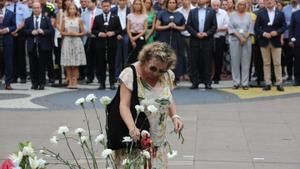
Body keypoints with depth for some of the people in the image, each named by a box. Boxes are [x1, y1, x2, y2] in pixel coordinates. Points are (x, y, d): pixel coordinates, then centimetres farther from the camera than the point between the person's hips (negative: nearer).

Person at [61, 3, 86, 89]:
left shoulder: (79, 20, 5)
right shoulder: (65, 20, 8)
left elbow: (83, 32, 6)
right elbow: (62, 32, 9)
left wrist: (76, 34, -11)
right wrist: (67, 33, -9)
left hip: (76, 42, -1)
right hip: (67, 42, 1)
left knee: (76, 64, -2)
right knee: (68, 64, -1)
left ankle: (75, 81, 1)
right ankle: (69, 81, 3)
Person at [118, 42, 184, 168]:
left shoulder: (168, 75, 0)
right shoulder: (130, 74, -16)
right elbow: (124, 105, -23)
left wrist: (174, 116, -5)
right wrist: (132, 128, -39)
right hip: (134, 137, -4)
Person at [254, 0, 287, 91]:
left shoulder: (280, 14, 6)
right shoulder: (260, 13, 5)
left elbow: (284, 26, 3)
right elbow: (256, 27, 2)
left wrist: (277, 32, -14)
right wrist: (263, 33, -14)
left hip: (276, 41, 0)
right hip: (264, 41, 0)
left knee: (277, 63, 0)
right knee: (266, 63, 4)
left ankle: (279, 84, 3)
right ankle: (267, 83, 7)